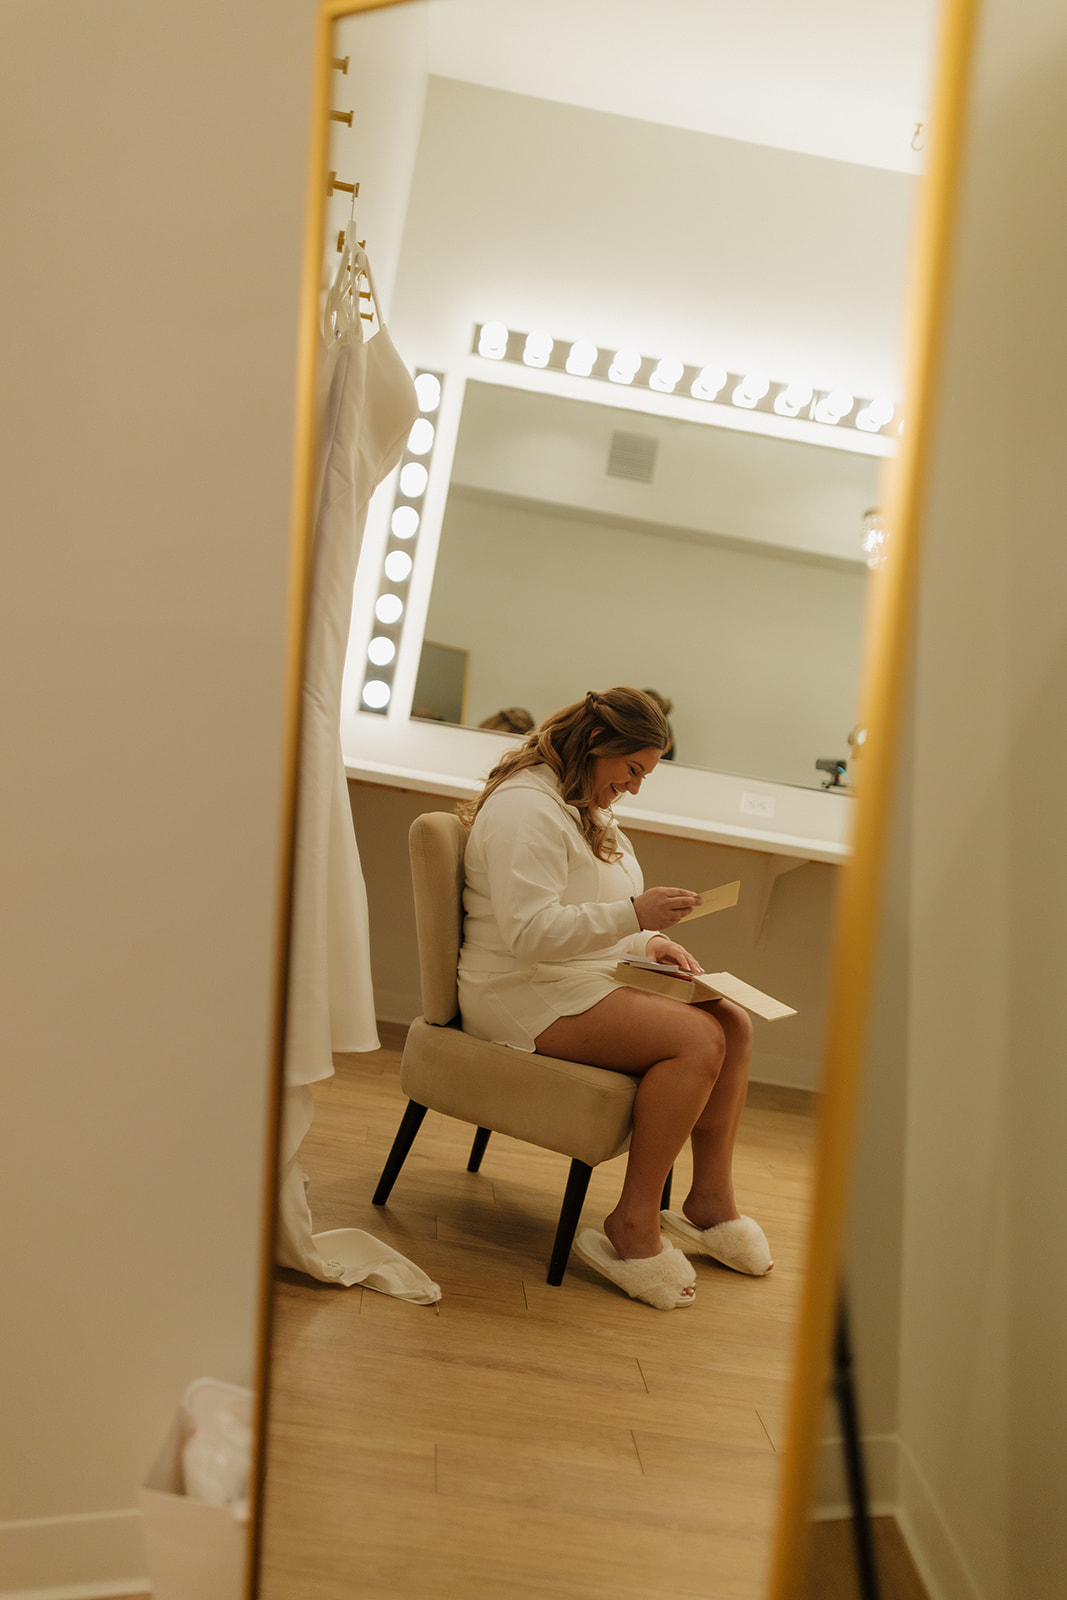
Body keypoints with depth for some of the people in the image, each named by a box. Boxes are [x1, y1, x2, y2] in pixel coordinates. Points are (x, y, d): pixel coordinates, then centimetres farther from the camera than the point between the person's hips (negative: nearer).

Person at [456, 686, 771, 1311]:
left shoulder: (588, 809, 19)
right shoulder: (527, 808, -16)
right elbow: (528, 931, -26)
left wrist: (650, 942, 7)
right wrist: (633, 915, -30)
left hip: (590, 978, 10)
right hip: (527, 996, -10)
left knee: (735, 1023, -4)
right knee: (698, 1040, -25)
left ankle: (710, 1201, 2)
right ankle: (634, 1227, -18)